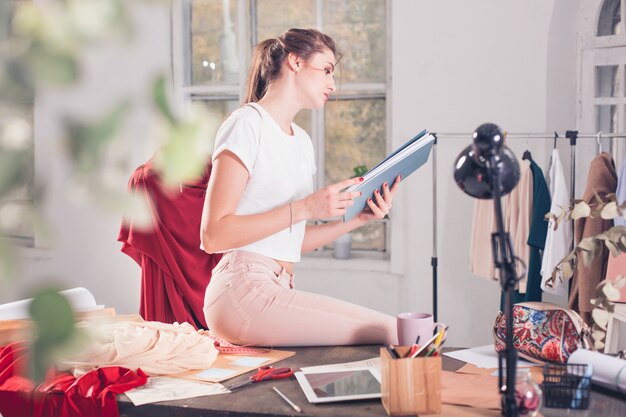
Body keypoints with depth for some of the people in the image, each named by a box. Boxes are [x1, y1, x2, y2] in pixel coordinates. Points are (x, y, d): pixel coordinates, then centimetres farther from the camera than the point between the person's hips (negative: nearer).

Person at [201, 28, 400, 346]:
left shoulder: (302, 141, 20)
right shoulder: (247, 123, -6)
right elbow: (213, 235, -14)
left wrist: (358, 218, 7)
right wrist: (305, 207, -17)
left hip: (278, 291, 9)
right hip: (243, 290, -9)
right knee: (389, 335, -21)